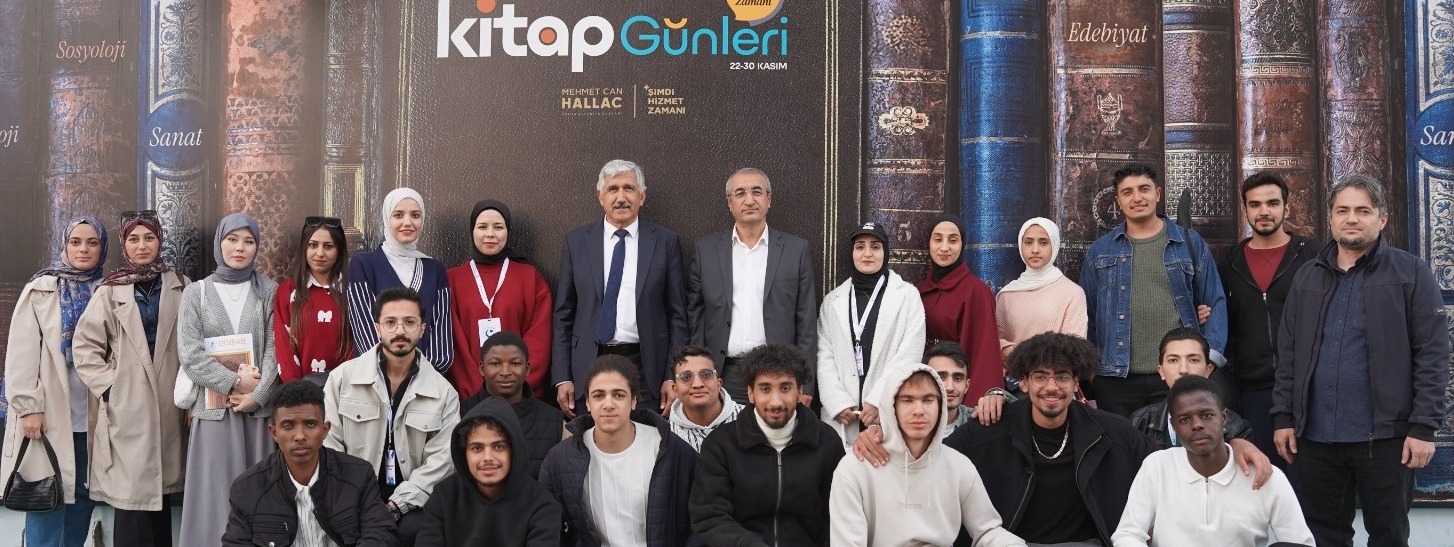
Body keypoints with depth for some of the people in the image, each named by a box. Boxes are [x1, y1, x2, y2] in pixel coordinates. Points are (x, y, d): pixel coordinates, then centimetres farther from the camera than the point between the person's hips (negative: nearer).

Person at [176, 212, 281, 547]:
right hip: (214, 409, 0)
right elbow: (190, 355, -2)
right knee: (215, 496, -1)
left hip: (260, 408, 0)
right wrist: (235, 382, -11)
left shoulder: (269, 292, 7)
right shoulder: (196, 293, 7)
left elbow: (276, 351, 0)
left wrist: (256, 396, -13)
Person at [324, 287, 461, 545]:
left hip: (412, 503, 0)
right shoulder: (343, 377, 3)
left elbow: (441, 461, -4)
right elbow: (329, 445, 2)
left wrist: (394, 507, -14)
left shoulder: (443, 392, 2)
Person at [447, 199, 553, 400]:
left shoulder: (531, 278, 6)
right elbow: (453, 342, 0)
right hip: (469, 397, 0)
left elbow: (539, 340, 0)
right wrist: (476, 391, -12)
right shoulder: (452, 279, 5)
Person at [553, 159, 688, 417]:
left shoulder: (665, 241, 3)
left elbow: (677, 314, 3)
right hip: (588, 367, 1)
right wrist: (562, 378, 1)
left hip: (646, 368, -1)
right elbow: (563, 314, 7)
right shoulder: (576, 241, 6)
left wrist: (673, 377, -3)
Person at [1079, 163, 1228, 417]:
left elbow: (1215, 303, 7)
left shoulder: (1190, 243, 7)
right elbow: (1088, 314, 12)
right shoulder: (1099, 251, 10)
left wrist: (1210, 357, -5)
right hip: (1116, 378, 1)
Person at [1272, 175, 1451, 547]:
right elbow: (1288, 355, 12)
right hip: (1316, 435, 4)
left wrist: (1424, 426, -12)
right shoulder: (1308, 277, 11)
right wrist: (1283, 416, 6)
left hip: (1385, 434, -3)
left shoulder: (1411, 274, -1)